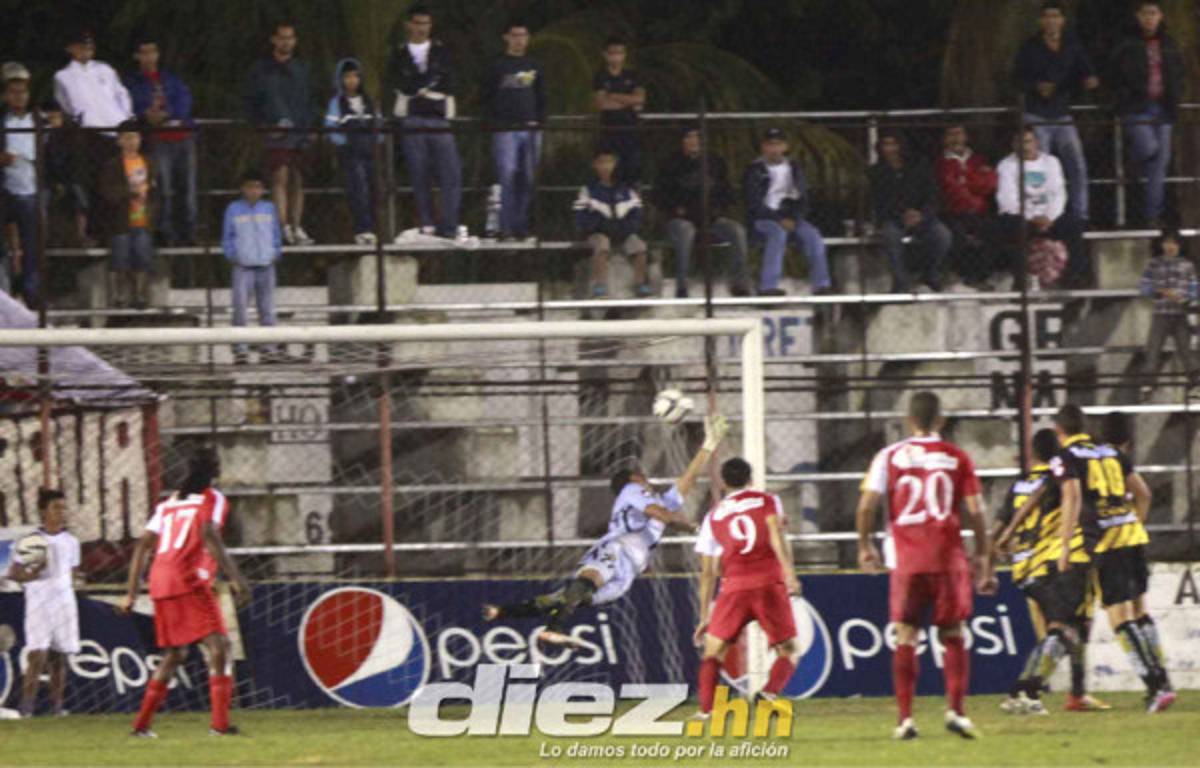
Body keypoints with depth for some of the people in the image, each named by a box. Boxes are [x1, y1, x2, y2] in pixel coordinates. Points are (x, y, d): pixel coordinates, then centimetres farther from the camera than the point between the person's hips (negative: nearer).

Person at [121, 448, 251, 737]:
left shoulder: (169, 503, 24)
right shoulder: (213, 499, 4)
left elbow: (143, 546, 20)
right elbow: (209, 535, -14)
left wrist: (132, 593, 22)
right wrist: (234, 577, -21)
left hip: (159, 583, 7)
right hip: (190, 582, -7)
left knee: (175, 654, 19)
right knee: (218, 646, -10)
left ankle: (141, 724, 18)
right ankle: (220, 722, -25)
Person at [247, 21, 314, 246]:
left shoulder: (302, 69, 15)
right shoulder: (262, 69, 5)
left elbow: (310, 101, 16)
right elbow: (252, 101, 6)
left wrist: (307, 124, 1)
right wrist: (263, 124, -8)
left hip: (300, 133, 3)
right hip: (275, 134, -3)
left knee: (298, 181, 4)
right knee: (280, 178, -13)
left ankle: (296, 227, 8)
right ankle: (284, 227, -18)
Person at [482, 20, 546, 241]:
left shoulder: (534, 68, 15)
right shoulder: (498, 67, 4)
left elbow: (542, 98, 19)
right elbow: (487, 98, 3)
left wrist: (538, 120, 4)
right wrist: (494, 123, -9)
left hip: (530, 129, 4)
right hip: (505, 129, -4)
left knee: (528, 179, 3)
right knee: (507, 175, -14)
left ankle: (521, 226, 9)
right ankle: (506, 228, -14)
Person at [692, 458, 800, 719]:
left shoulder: (713, 516, 21)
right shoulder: (768, 501, 16)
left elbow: (708, 573, 20)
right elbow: (776, 535, -5)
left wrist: (705, 616, 24)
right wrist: (789, 572, -16)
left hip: (734, 587, 1)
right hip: (770, 583, -1)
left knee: (713, 650, 15)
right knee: (789, 652, 8)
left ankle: (706, 710, -1)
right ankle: (770, 692, -20)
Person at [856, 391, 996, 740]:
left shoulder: (889, 456, 3)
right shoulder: (957, 458, 3)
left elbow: (867, 504, -3)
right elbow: (974, 511, 0)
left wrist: (865, 546, 12)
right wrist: (983, 555, 9)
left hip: (907, 559, 0)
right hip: (948, 557, 0)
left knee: (905, 638, 5)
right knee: (953, 636, 9)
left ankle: (905, 718, 0)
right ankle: (956, 710, -2)